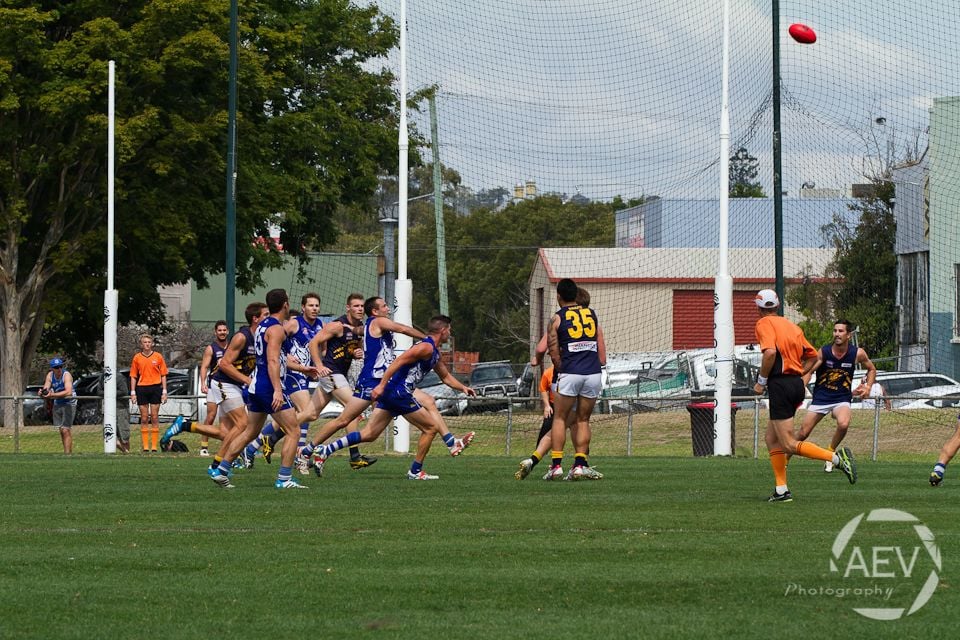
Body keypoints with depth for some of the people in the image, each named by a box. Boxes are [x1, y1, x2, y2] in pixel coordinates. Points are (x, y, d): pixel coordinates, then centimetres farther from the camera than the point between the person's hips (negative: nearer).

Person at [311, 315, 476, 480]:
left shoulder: (435, 353, 22)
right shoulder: (426, 347, -11)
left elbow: (445, 376, 36)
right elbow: (398, 361, -20)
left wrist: (463, 387, 25)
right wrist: (382, 385, -26)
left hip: (390, 392, 10)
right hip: (399, 392, -10)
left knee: (368, 435, 5)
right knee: (431, 428, 1)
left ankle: (325, 451, -2)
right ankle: (415, 471, 7)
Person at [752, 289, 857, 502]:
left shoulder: (764, 323, -4)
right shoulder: (791, 326, 18)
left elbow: (770, 352, -22)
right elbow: (812, 356, 20)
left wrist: (761, 381, -11)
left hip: (780, 384, -8)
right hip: (797, 384, 8)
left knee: (789, 444, -9)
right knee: (771, 438, 15)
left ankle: (836, 457, -21)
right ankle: (781, 490, 10)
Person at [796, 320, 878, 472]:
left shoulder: (858, 354, -7)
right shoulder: (823, 352, -12)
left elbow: (871, 369, 12)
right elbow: (808, 371, -13)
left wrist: (868, 387, -2)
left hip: (842, 399, 0)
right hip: (820, 397, 0)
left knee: (843, 424, -31)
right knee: (803, 433, 1)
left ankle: (830, 452, -5)